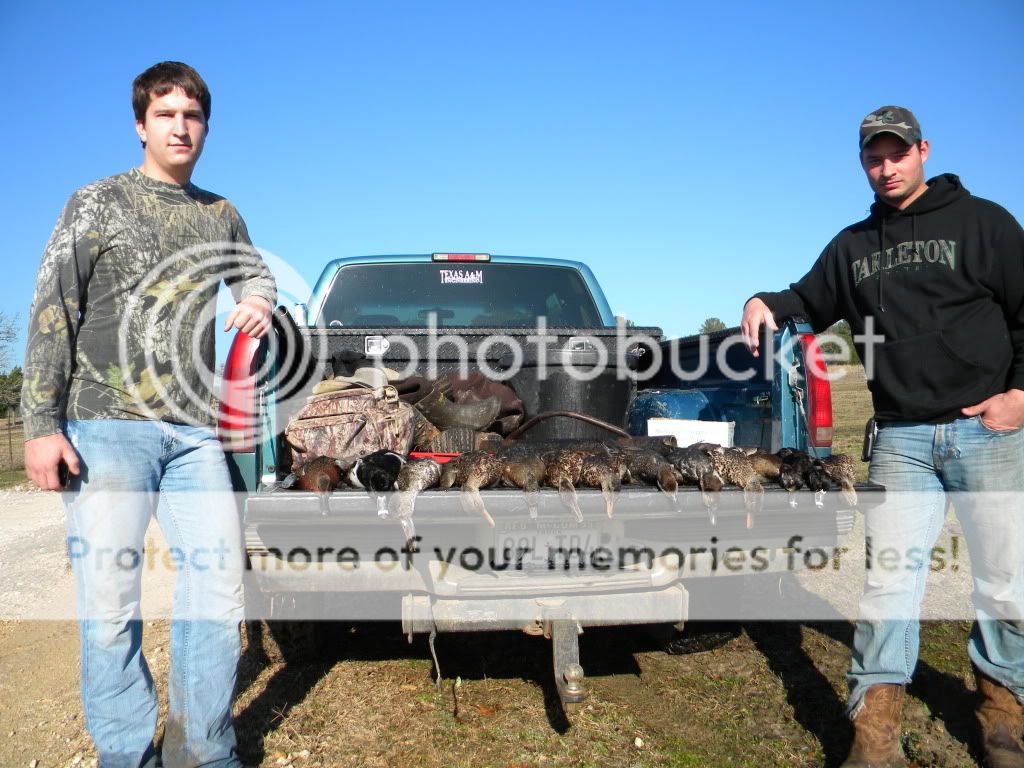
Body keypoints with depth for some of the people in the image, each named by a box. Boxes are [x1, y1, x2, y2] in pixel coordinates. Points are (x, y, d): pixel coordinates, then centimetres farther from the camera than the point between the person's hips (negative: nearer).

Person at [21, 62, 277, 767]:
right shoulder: (98, 203, 6)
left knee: (218, 585, 1)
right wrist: (42, 424, -8)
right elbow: (51, 316, 0)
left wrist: (260, 300, 7)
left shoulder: (222, 215, 16)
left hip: (195, 431, 4)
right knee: (111, 598, -3)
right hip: (108, 426, -3)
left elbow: (256, 271, 33)